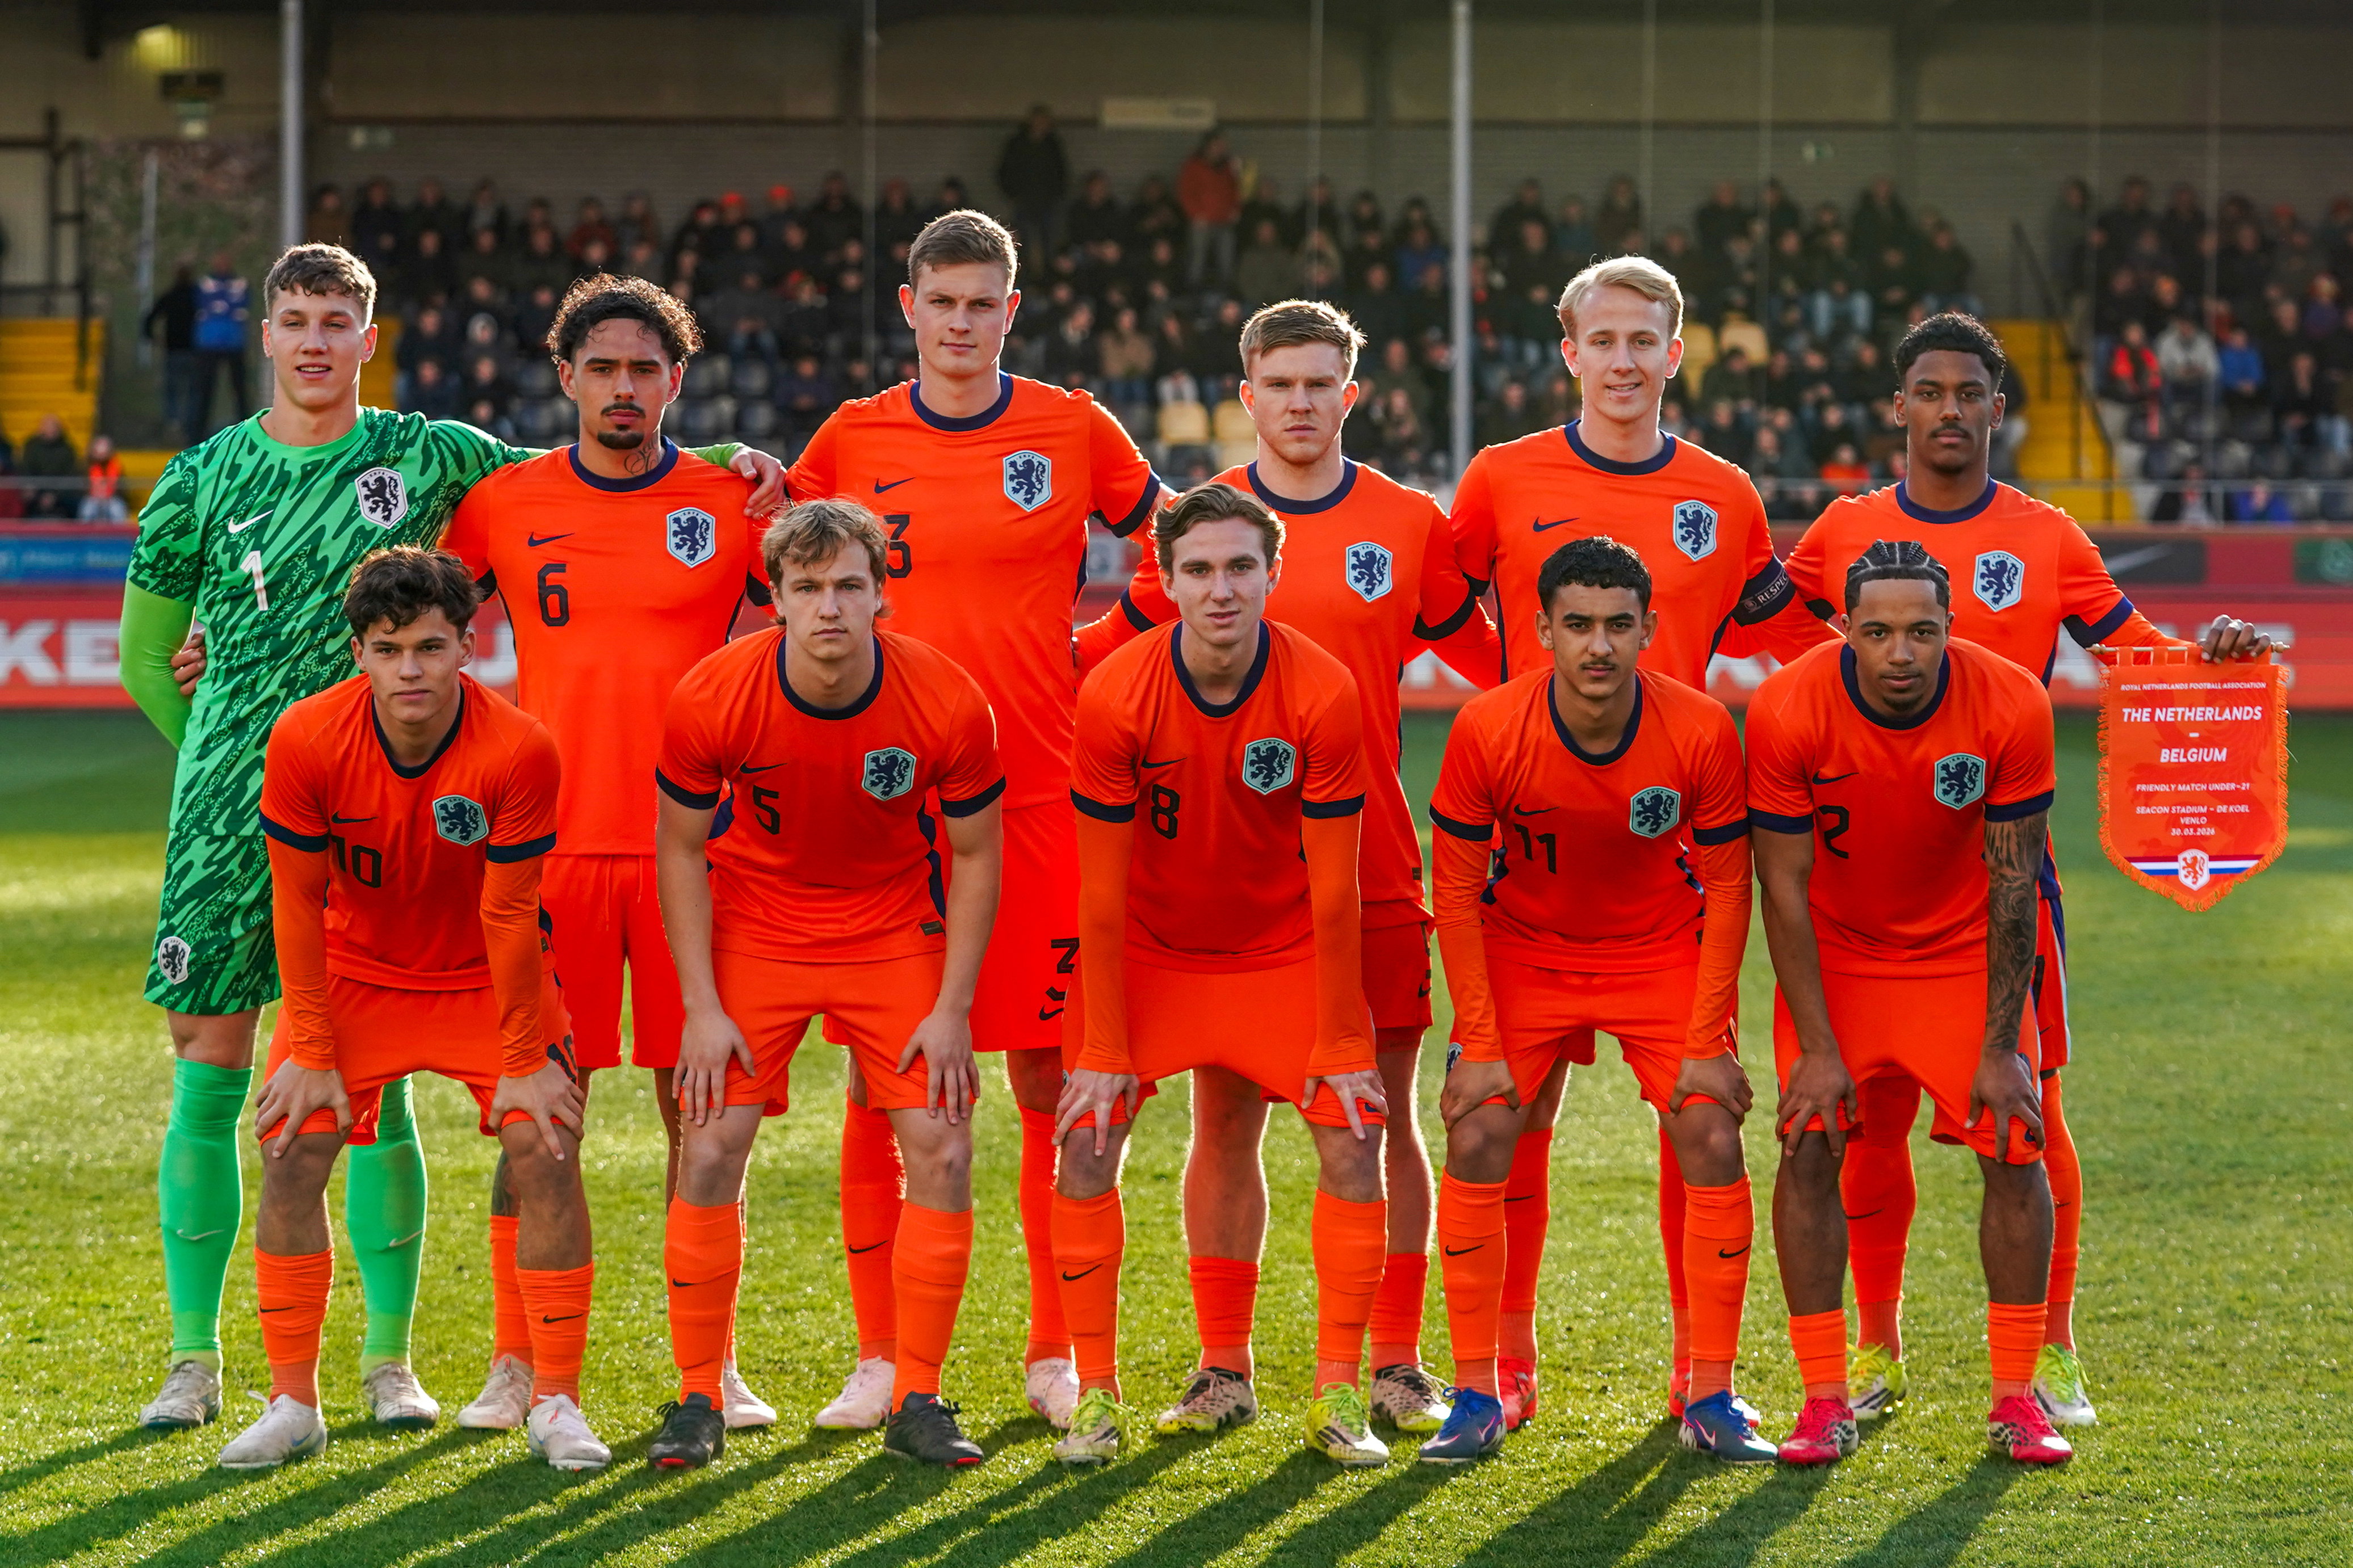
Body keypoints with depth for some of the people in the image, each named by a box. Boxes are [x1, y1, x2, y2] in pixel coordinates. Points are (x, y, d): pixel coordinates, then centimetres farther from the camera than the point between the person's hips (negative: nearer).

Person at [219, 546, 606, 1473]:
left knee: (547, 1150, -14)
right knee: (291, 1151, -10)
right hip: (354, 972, 1)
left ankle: (557, 1405, -3)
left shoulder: (519, 750, -28)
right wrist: (312, 1049, -10)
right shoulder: (306, 739, -24)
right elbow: (298, 901, -13)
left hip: (486, 979, -1)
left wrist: (523, 1063, -14)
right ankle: (293, 1406, 3)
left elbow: (510, 916, -20)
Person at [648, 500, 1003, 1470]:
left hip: (897, 934, 1)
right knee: (710, 1152, -9)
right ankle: (697, 1401, 4)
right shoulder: (712, 700, -21)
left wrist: (953, 1009, -10)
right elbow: (681, 851, -7)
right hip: (753, 933, 0)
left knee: (941, 1153, -7)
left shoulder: (949, 706, -21)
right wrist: (703, 1008, -11)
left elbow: (975, 855, -6)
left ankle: (916, 1403, 5)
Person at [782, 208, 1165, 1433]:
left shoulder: (1072, 432, 3)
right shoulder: (853, 440, 5)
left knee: (1050, 1077, 2)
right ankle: (878, 1357, 7)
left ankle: (1056, 1352, 12)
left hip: (1038, 798, -1)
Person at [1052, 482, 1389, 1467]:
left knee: (1352, 1147, -11)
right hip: (1150, 952, 0)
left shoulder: (1324, 694, -22)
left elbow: (1334, 893, -15)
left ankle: (1339, 1398, 0)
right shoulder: (1115, 696, -22)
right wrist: (1106, 1052, -13)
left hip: (1285, 953, 0)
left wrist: (1342, 1047, -12)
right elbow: (1101, 896, -15)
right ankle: (1095, 1396, 0)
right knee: (1085, 1149, -12)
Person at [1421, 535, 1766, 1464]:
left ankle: (1712, 1399, -2)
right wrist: (1479, 1042, -15)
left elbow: (1727, 886, -11)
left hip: (1664, 953, 0)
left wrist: (1708, 1041, -14)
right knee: (1476, 1139, -13)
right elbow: (1456, 887, -13)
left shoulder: (1701, 732, -22)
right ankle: (1476, 1396, -2)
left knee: (1712, 1138, -12)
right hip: (1524, 951, 0)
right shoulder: (1488, 729, -23)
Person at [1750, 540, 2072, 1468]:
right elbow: (1785, 886, -17)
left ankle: (2016, 1398, 5)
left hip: (1965, 952, 1)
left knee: (2015, 1149, -7)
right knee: (1809, 1144, -11)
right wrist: (1817, 1048, -17)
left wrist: (2001, 1046, -14)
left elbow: (2012, 884, -14)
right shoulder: (1788, 712, -25)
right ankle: (1826, 1402, -2)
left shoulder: (2010, 708, -23)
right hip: (1836, 950, -1)